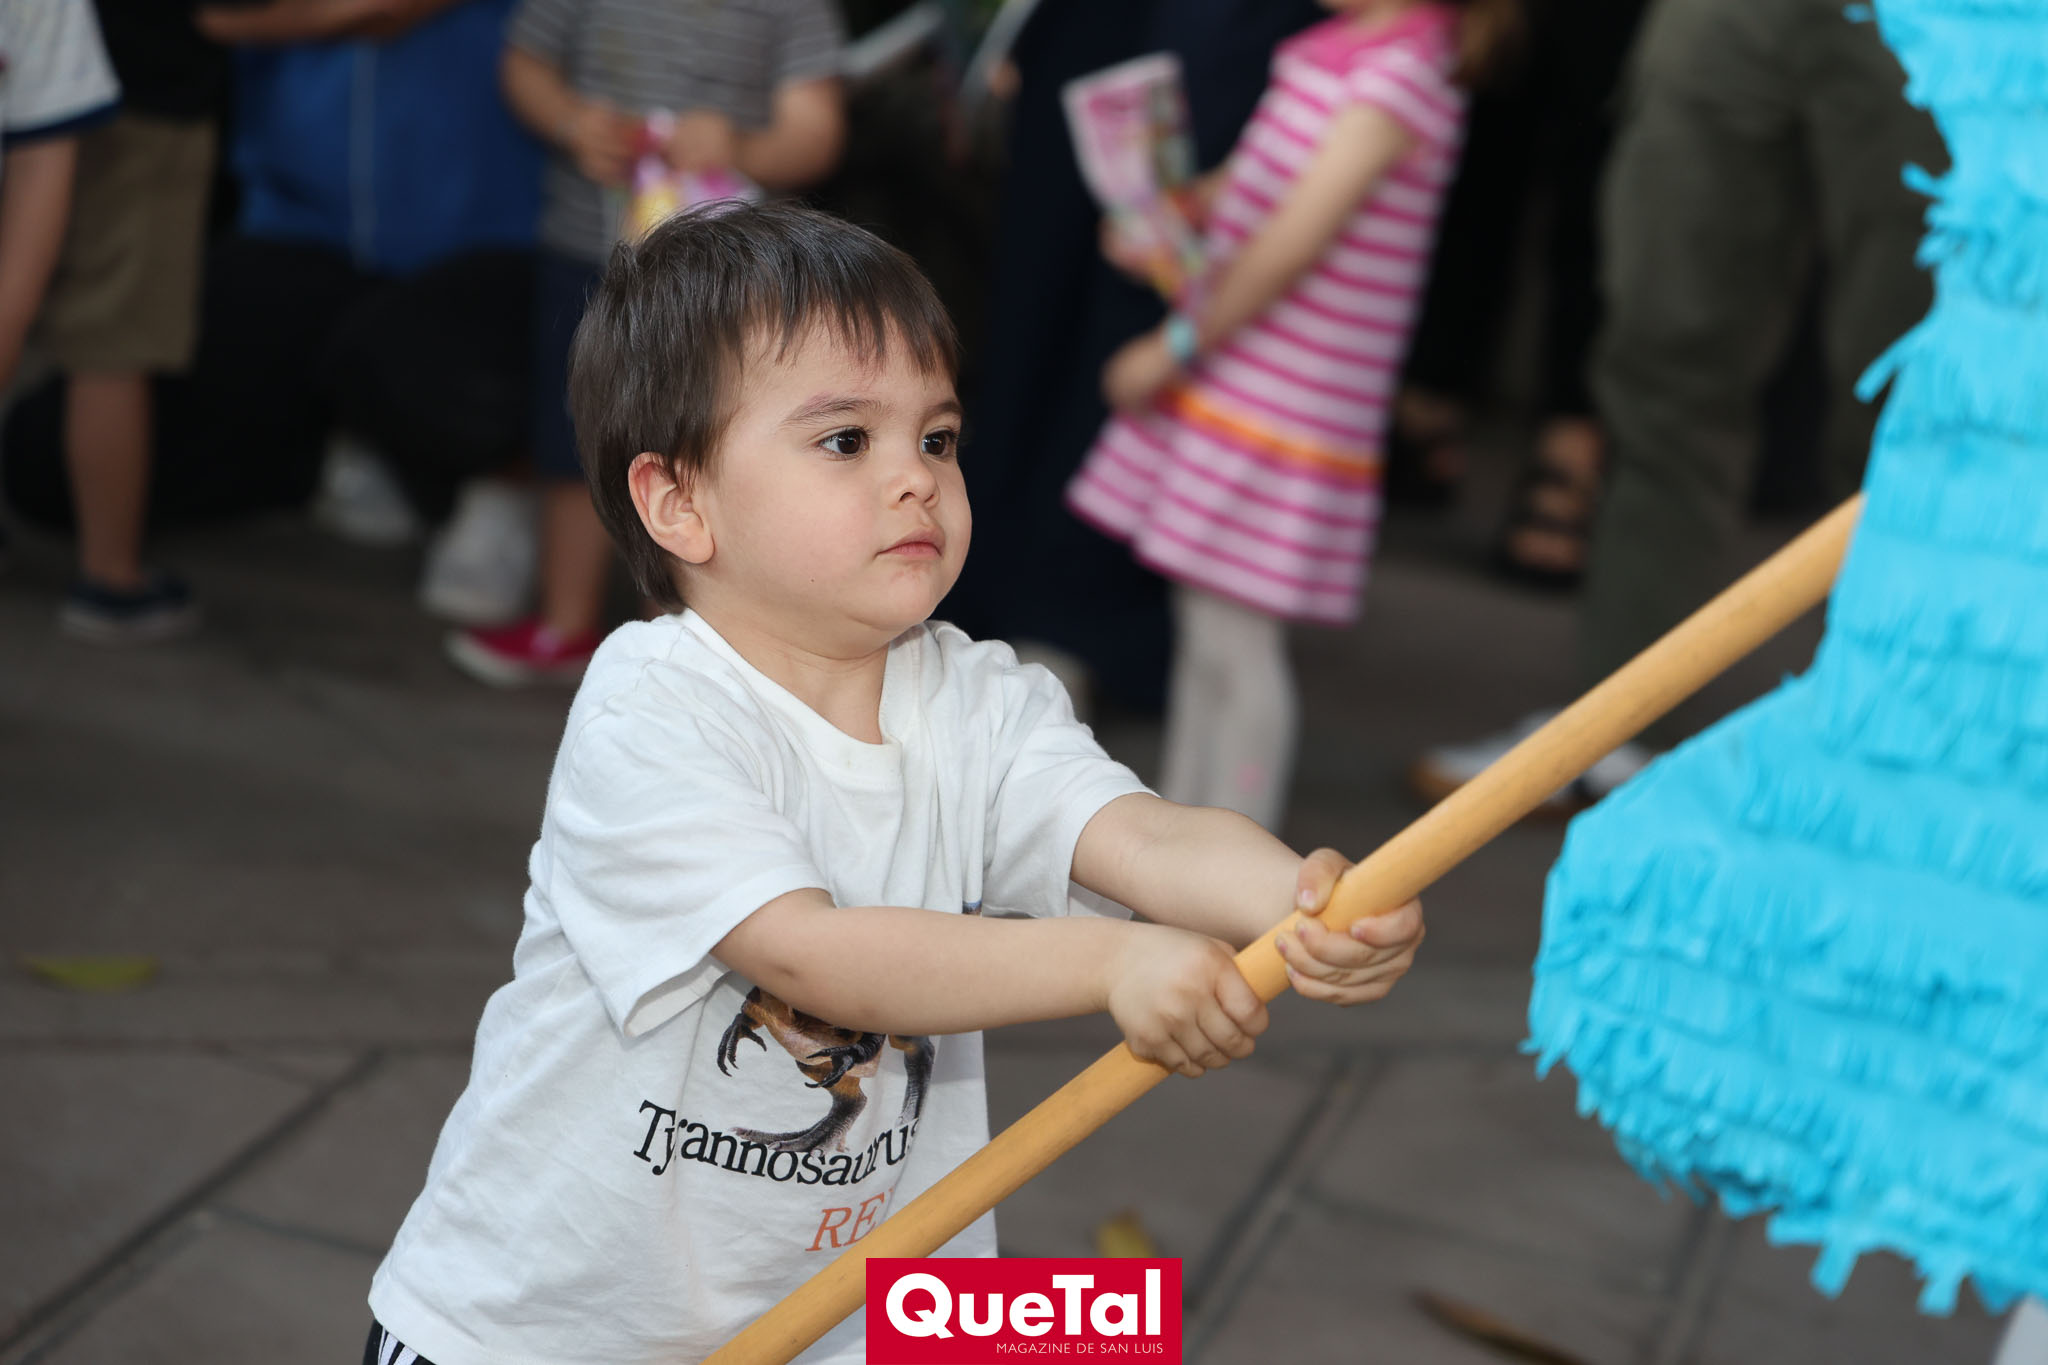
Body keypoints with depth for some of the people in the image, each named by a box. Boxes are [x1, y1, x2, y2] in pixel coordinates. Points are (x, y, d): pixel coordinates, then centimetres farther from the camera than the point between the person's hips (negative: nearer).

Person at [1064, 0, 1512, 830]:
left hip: (1291, 405, -9)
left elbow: (1292, 245, -20)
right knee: (1201, 627, 17)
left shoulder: (1403, 74, -19)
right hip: (1226, 380, 9)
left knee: (1235, 639, -3)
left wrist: (1177, 345, -12)